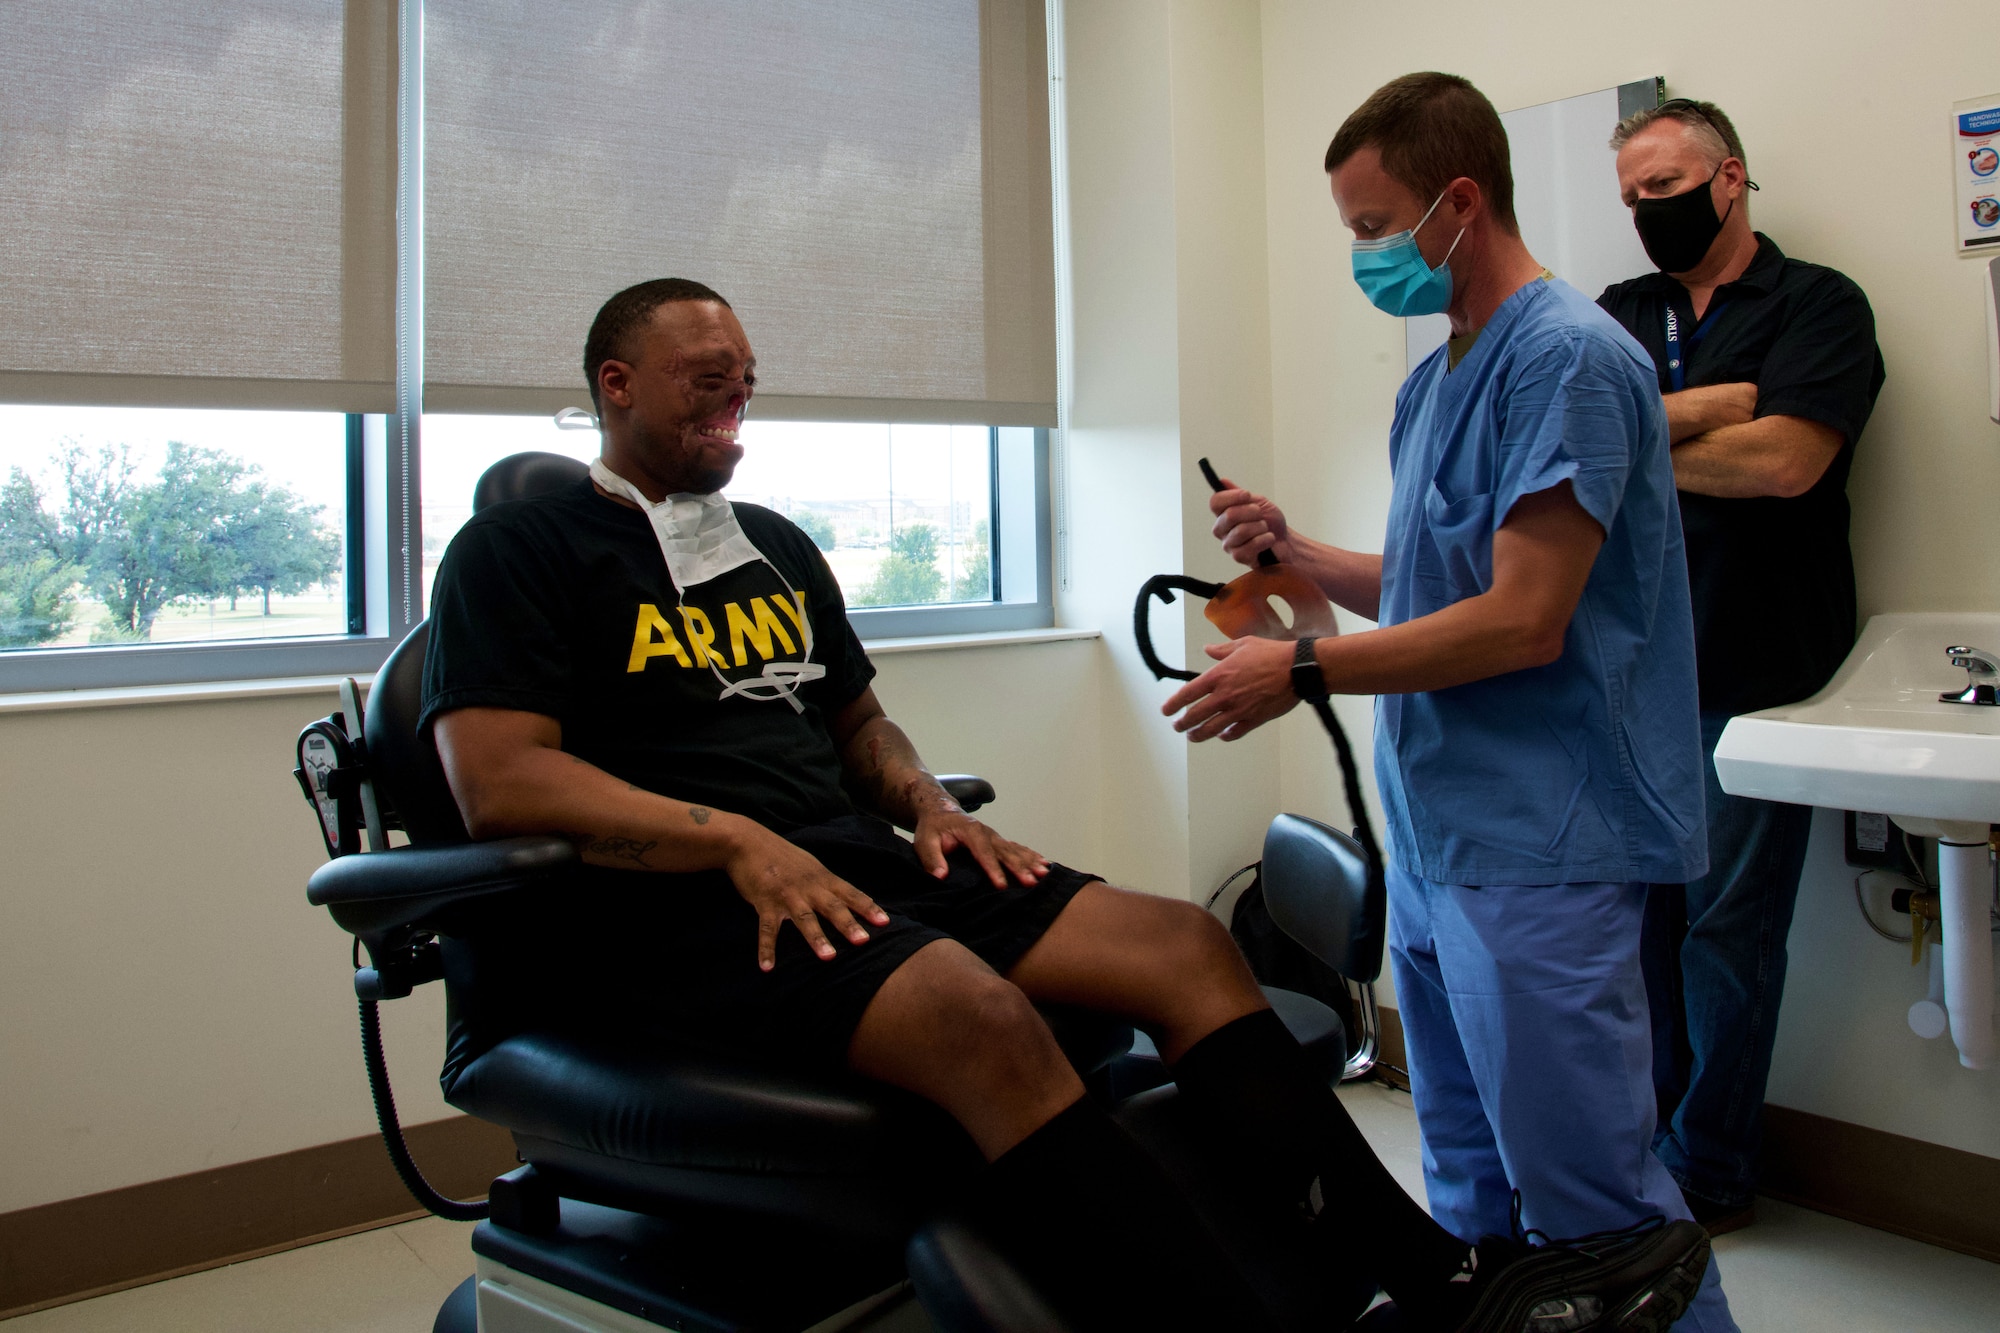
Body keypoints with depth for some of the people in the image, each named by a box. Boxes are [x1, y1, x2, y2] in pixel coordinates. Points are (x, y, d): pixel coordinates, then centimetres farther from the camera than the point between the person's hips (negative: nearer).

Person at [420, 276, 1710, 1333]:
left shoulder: (779, 547, 24)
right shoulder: (520, 553, 3)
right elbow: (499, 779, -10)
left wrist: (926, 803, 6)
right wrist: (735, 841, -20)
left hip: (853, 869, 7)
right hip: (673, 908, -6)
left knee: (1185, 944, -12)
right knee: (986, 1021, -35)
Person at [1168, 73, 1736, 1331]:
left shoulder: (1567, 356, -13)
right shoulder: (1435, 378, 15)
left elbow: (1523, 622, -19)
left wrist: (1303, 671, -14)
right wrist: (1297, 553, 6)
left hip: (1537, 850, -9)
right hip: (1435, 838, 9)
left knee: (1590, 1204, 0)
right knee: (1470, 1180, 19)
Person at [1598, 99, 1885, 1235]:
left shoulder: (1818, 305, 1)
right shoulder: (1620, 314, 16)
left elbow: (1784, 460, -14)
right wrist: (1726, 401, -10)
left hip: (1751, 678, -4)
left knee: (1727, 929, 2)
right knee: (1640, 915, 9)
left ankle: (1706, 1174, 16)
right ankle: (1642, 1142, 23)